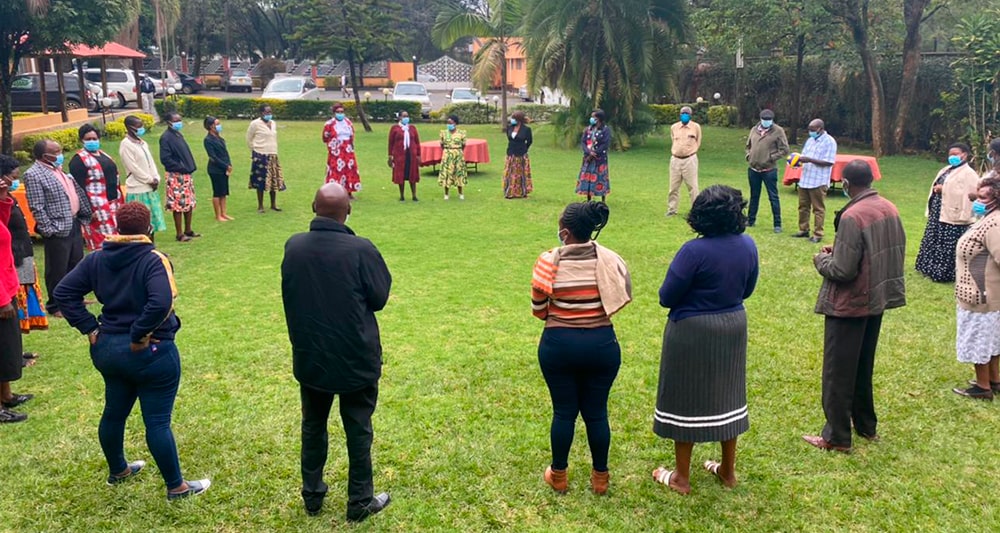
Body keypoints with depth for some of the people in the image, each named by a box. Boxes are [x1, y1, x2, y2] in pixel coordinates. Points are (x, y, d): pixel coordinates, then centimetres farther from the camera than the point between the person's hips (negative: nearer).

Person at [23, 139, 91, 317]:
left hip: (74, 225, 9)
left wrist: (83, 217, 15)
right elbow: (37, 208, -18)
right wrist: (49, 230, -19)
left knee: (76, 265, 17)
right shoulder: (33, 175, -14)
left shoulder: (59, 169, 12)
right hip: (58, 230, -9)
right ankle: (55, 306, 12)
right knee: (57, 270, 0)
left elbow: (76, 193, 19)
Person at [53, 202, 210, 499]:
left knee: (114, 412, 22)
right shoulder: (153, 261, -19)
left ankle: (117, 471, 43)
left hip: (107, 349, 7)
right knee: (157, 422, 2)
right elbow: (160, 303, -34)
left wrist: (89, 328, 1)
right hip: (150, 353, -7)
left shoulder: (97, 259, 1)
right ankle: (176, 487, 14)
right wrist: (139, 335, -20)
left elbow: (64, 292, 2)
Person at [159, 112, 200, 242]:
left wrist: (191, 167, 7)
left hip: (187, 175, 9)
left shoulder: (178, 135, 13)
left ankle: (188, 230, 23)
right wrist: (181, 168, -17)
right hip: (176, 176, -9)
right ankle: (179, 234, 4)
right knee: (179, 205, -3)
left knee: (190, 203, 12)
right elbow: (165, 159, -17)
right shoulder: (166, 138, -12)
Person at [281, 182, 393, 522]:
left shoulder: (293, 246, -7)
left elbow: (289, 296, 7)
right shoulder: (360, 250, -21)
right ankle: (360, 502, 23)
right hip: (356, 359, -3)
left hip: (309, 357, 4)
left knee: (313, 426, 20)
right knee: (358, 430, 11)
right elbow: (380, 298, -9)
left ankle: (312, 496, 33)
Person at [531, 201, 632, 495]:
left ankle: (559, 476, 28)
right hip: (602, 344, 1)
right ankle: (600, 477, 28)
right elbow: (624, 297, 0)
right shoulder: (609, 259, -8)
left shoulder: (549, 261, -13)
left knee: (564, 412, 13)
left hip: (558, 345, -1)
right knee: (597, 412, 14)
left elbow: (538, 309, -7)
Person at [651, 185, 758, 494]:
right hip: (733, 327, 6)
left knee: (686, 399, 7)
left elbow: (667, 298, -17)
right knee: (726, 396, 19)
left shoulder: (694, 251, -23)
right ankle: (728, 470, 33)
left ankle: (681, 478, 18)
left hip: (692, 332, -6)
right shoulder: (748, 246, -4)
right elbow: (747, 290, 9)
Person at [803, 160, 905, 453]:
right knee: (863, 367, 22)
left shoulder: (853, 217, -24)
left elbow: (842, 270, -25)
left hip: (849, 305, -8)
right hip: (878, 299, 8)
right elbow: (895, 253, 12)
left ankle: (837, 437, 12)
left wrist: (822, 259, -4)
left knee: (838, 372, 4)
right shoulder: (890, 209, 1)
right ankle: (866, 426, 35)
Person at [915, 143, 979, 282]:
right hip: (938, 213, 9)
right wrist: (937, 189, -2)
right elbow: (937, 187, 23)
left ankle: (946, 272, 3)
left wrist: (944, 190, -20)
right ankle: (933, 267, 26)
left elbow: (970, 194, -21)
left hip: (953, 216, -9)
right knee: (935, 241, 15)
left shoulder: (968, 173, -10)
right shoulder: (946, 170, 17)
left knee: (948, 246, -4)